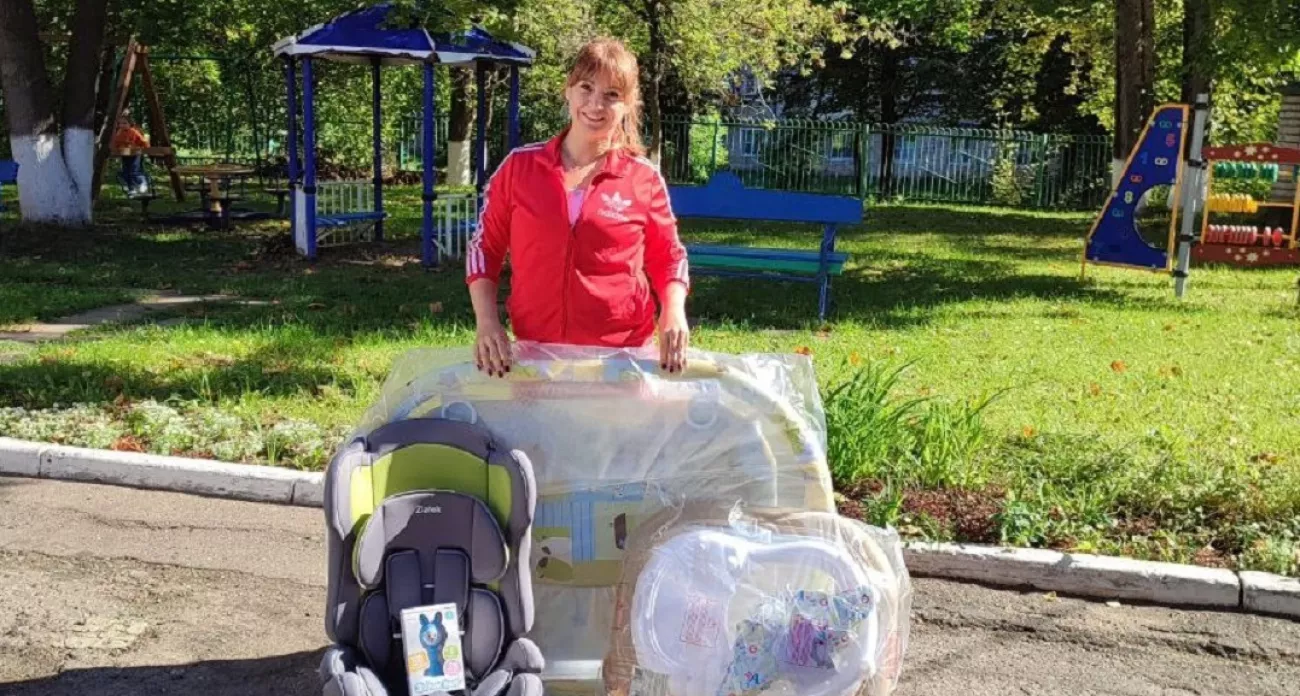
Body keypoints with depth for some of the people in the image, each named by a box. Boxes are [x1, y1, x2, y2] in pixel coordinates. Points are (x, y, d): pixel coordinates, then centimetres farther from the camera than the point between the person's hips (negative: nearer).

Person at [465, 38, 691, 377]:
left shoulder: (644, 178, -2)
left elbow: (668, 259, 8)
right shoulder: (519, 165, 0)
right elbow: (485, 248, 6)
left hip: (623, 356, -1)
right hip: (534, 353, 1)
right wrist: (487, 322, -6)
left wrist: (674, 313, -10)